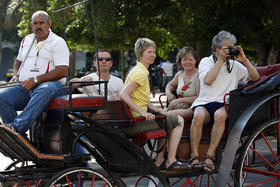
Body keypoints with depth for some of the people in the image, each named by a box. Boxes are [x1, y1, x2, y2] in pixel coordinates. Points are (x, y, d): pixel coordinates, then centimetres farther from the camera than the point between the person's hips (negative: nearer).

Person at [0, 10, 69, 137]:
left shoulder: (58, 42, 1)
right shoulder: (26, 40, 22)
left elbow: (63, 71, -11)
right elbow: (18, 61, 38)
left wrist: (35, 80, -17)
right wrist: (16, 76, 14)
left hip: (52, 84, -5)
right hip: (24, 87, 5)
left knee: (45, 90, -42)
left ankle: (16, 127, -53)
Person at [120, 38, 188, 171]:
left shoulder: (138, 71, 16)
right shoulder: (140, 73, -15)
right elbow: (123, 95, -27)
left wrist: (158, 110, 14)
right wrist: (143, 113, -29)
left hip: (132, 121, 10)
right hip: (135, 123, -10)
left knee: (165, 120, 32)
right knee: (179, 121, -1)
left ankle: (159, 161, 27)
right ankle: (171, 162, 3)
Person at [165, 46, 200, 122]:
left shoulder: (198, 75, -5)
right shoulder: (179, 74, 16)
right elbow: (170, 84, 38)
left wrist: (179, 100, -14)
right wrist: (168, 93, 13)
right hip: (180, 107, 6)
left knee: (169, 114, -35)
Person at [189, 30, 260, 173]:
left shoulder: (234, 65, 18)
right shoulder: (206, 61, 12)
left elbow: (255, 77, 11)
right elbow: (208, 80, -8)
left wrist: (244, 60, 1)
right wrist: (220, 60, -7)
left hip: (225, 103, 1)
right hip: (204, 102, -1)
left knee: (220, 115, -36)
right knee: (199, 116, -36)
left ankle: (210, 156, -32)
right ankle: (195, 156, -27)